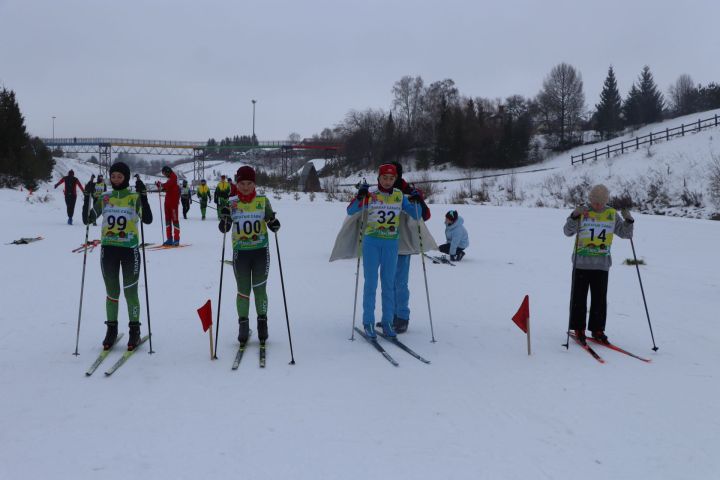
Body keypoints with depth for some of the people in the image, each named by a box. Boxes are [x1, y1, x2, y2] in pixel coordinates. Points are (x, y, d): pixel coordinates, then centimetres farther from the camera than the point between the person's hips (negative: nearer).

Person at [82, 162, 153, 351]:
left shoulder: (135, 197, -2)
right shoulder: (104, 198, 7)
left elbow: (147, 220, -17)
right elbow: (87, 219, 2)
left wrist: (143, 195, -26)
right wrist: (87, 197, -10)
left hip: (130, 249, -3)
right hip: (108, 249, 3)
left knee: (130, 292, 1)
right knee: (112, 292, 9)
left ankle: (134, 330, 13)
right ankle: (111, 330, 20)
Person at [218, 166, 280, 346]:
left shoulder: (263, 201, -1)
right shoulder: (231, 203, 0)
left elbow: (273, 226, 4)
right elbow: (224, 229, -1)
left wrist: (274, 224, -19)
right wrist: (225, 216, -21)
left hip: (260, 251, 0)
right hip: (240, 252, 1)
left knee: (260, 289, 5)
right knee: (243, 291, 6)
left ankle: (262, 323, 19)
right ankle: (243, 327, 16)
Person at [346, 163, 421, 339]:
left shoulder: (399, 196, 5)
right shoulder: (370, 194, -4)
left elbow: (416, 216, 6)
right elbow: (350, 211, -11)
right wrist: (360, 196, -26)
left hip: (391, 243, 3)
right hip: (371, 242, -3)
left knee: (389, 284, 6)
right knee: (371, 283, -1)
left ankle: (387, 322, 14)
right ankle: (368, 323, 6)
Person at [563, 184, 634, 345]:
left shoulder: (612, 215, 5)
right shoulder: (582, 212, -2)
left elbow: (625, 234, 8)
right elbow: (568, 231, -11)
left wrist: (629, 220, -11)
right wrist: (574, 216, -26)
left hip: (602, 265, 2)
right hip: (581, 263, -2)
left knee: (600, 299, 6)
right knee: (579, 297, 4)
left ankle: (597, 329, 17)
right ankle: (578, 329, 14)